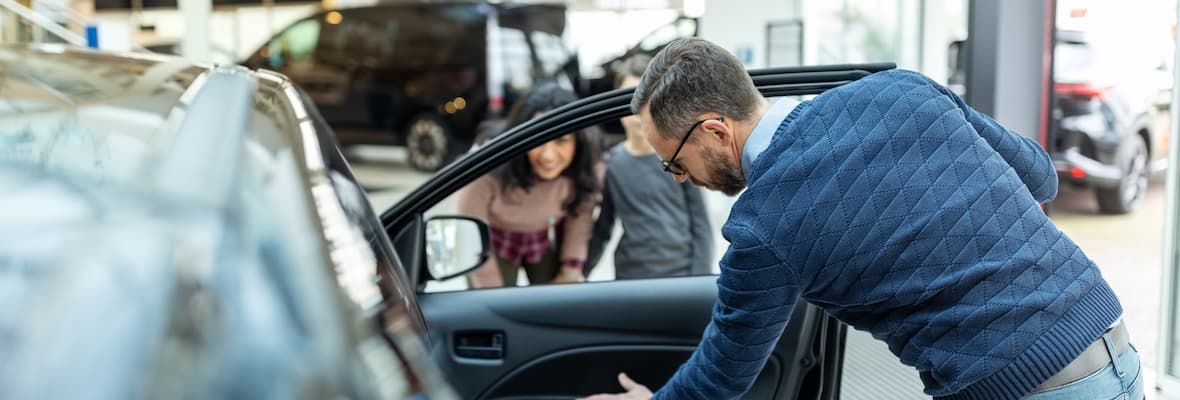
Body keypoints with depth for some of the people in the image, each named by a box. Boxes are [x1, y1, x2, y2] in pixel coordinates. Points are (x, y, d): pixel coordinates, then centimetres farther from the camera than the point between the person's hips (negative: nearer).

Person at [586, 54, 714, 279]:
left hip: (681, 275, -1)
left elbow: (701, 227, 0)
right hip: (630, 278, 1)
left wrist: (700, 283, -6)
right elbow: (602, 230, 9)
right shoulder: (611, 164, 3)